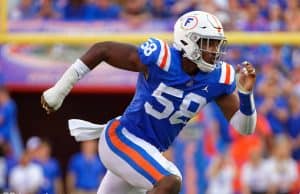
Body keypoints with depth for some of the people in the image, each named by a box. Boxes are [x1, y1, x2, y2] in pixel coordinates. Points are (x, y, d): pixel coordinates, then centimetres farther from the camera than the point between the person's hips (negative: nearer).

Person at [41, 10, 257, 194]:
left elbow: (245, 127, -3)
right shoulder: (160, 58, -23)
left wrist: (246, 92, -23)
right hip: (121, 139, -7)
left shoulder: (218, 79, -7)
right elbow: (101, 49, -13)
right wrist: (59, 91, -9)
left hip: (149, 152, 8)